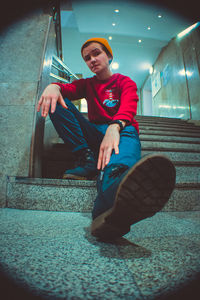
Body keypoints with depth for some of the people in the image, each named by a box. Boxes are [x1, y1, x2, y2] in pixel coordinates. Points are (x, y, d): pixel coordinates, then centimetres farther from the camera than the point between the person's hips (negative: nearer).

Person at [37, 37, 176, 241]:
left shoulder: (126, 82, 9)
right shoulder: (87, 84, 22)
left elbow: (128, 108, -13)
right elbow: (68, 88, 0)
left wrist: (114, 127, -37)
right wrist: (54, 86, -26)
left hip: (121, 129, -3)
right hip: (95, 133, 3)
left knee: (128, 134, -39)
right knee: (58, 102, -11)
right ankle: (89, 162, -28)